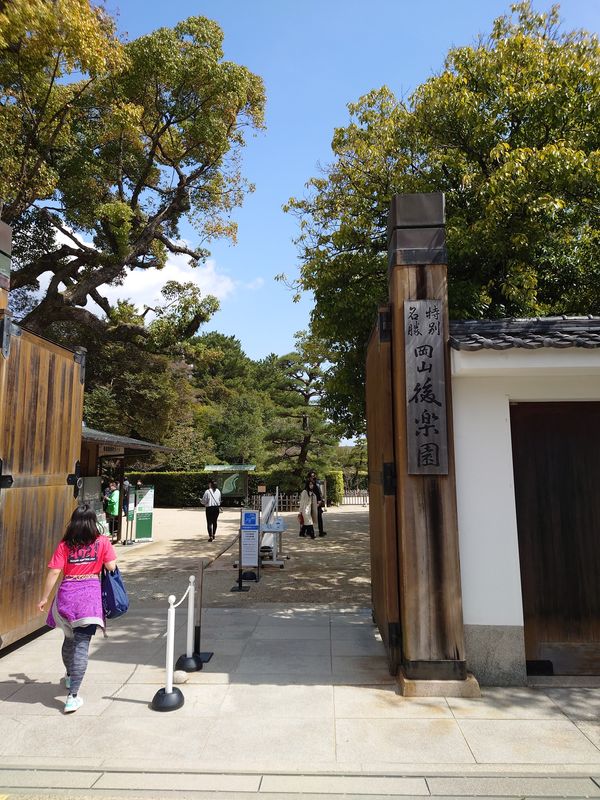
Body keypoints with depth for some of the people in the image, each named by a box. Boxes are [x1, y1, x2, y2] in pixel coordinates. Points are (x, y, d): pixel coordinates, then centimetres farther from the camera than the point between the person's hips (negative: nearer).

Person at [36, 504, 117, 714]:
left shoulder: (64, 545, 0)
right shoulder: (102, 542, -3)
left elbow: (54, 572, -3)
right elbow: (111, 567, -5)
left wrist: (44, 598, 6)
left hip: (67, 594, 3)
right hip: (90, 594, -3)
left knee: (70, 637, 23)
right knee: (82, 644, 0)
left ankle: (70, 676, 47)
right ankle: (73, 695, -5)